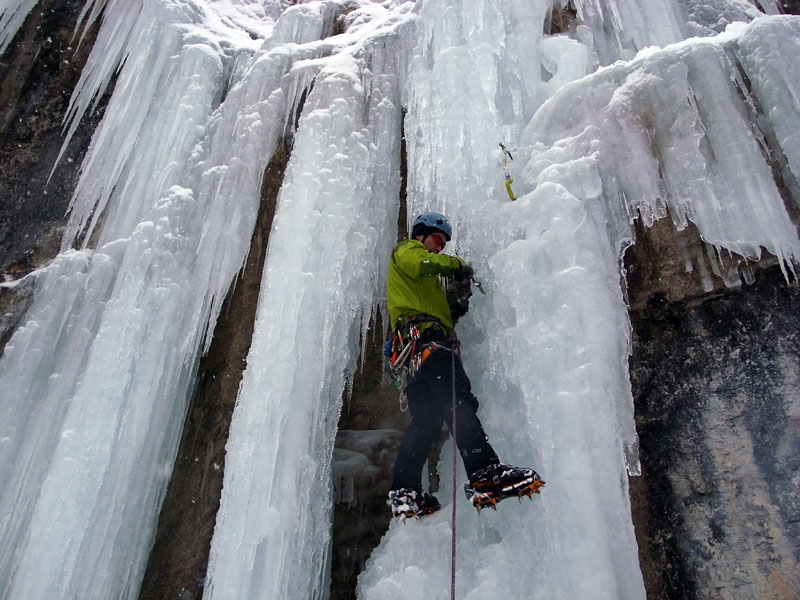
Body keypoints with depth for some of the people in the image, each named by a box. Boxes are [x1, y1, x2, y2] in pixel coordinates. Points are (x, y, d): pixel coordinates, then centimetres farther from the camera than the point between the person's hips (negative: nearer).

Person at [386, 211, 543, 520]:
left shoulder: (428, 280, 40)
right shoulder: (405, 250, 15)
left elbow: (444, 316, 29)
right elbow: (423, 263, -11)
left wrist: (458, 300, 11)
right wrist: (459, 265, 3)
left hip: (413, 352, 10)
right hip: (423, 336, -10)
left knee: (425, 420, 1)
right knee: (458, 400, -25)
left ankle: (403, 491, -3)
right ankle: (485, 473, -38)